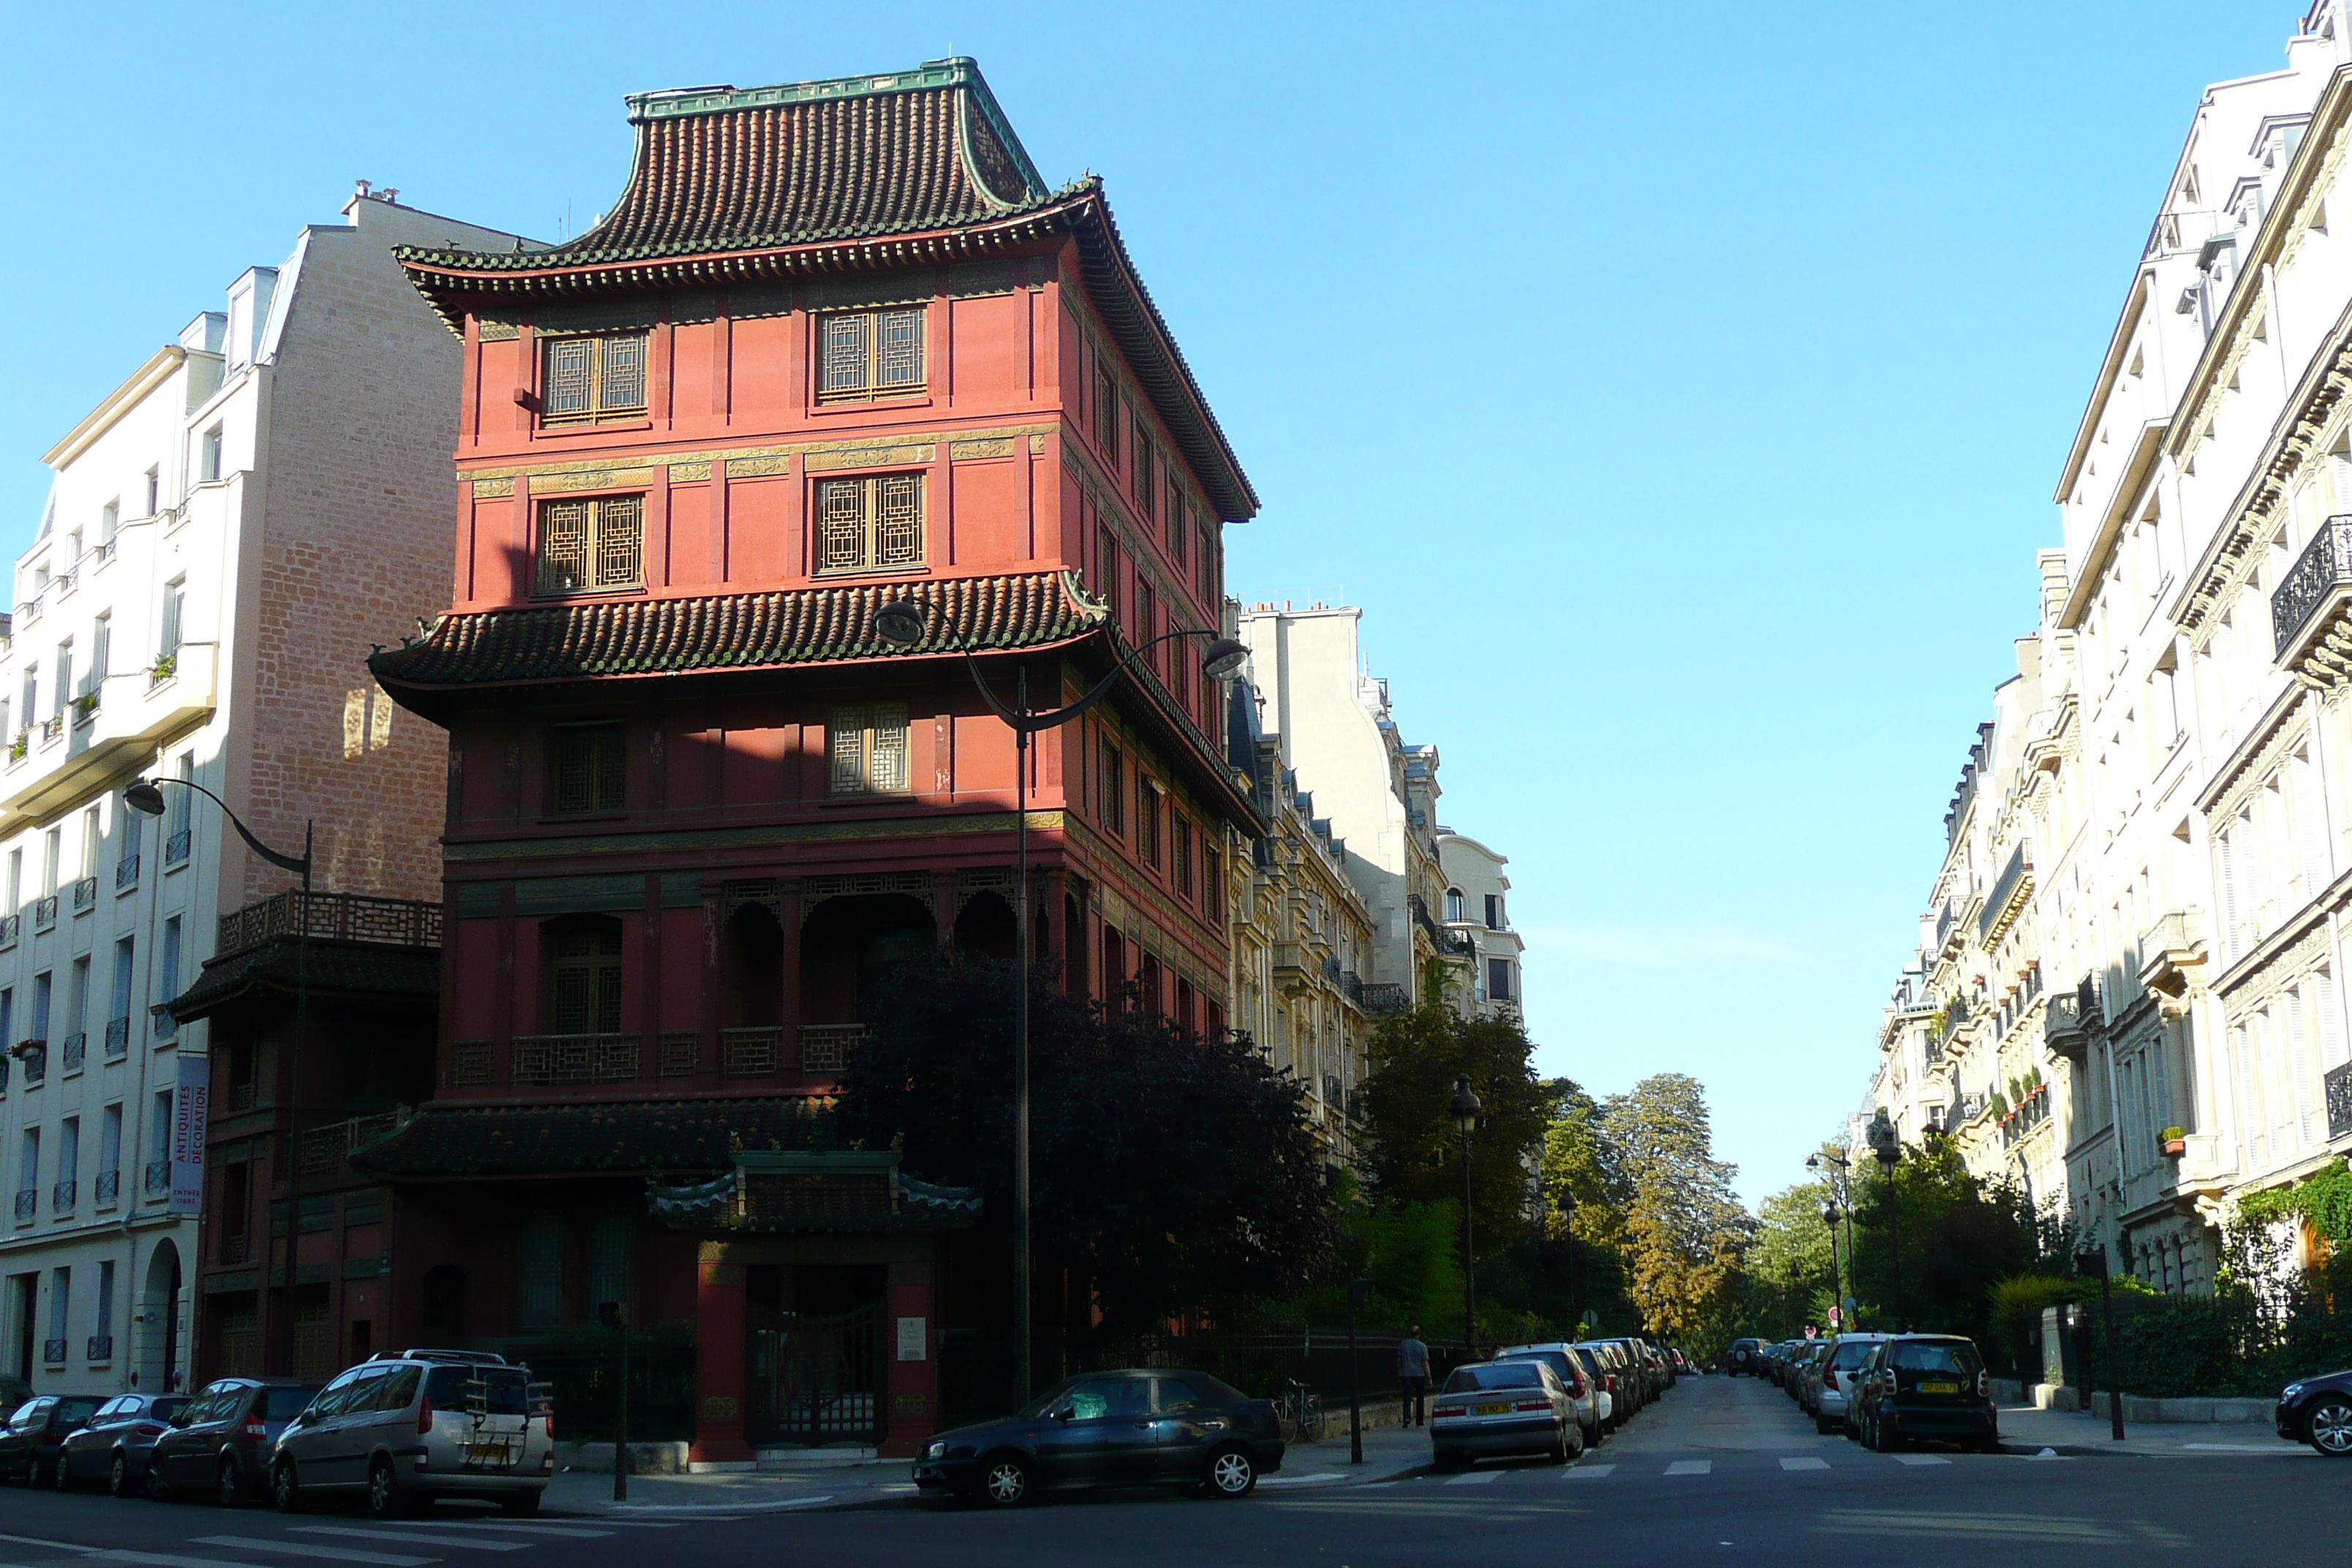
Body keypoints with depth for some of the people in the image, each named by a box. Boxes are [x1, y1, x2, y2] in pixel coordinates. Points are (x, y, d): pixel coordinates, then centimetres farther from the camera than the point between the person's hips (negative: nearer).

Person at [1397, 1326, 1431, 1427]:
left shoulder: (1403, 1344, 2)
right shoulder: (1422, 1346, -6)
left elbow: (1399, 1361, 7)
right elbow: (1425, 1363, -8)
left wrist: (1399, 1375, 17)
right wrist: (1429, 1378, -3)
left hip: (1406, 1375, 1)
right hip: (1419, 1375, -1)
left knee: (1407, 1397, 1)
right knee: (1420, 1398, 10)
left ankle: (1407, 1418, -20)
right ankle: (1420, 1421, 13)